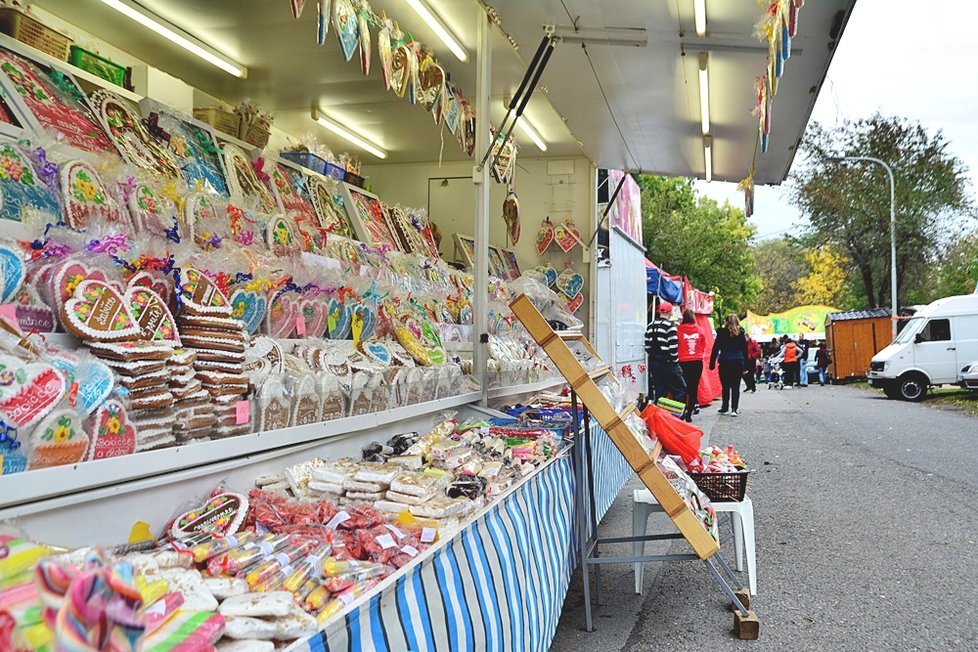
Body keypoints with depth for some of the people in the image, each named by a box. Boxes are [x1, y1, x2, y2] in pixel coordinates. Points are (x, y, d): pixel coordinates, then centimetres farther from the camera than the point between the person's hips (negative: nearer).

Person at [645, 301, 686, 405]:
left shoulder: (651, 325, 8)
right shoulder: (670, 325, -12)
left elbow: (647, 345, 10)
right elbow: (673, 346, -16)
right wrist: (675, 360, -4)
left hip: (653, 362, 7)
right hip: (667, 362, -6)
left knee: (659, 391, 11)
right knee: (680, 389, 3)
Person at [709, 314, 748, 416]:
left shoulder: (722, 332, -1)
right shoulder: (741, 334, 7)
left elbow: (715, 348, -2)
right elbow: (745, 350, 11)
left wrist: (712, 363, 2)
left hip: (725, 362, -2)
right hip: (738, 362, 2)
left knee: (725, 386, 8)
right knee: (736, 386, 2)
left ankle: (725, 408, 16)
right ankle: (734, 409, -4)